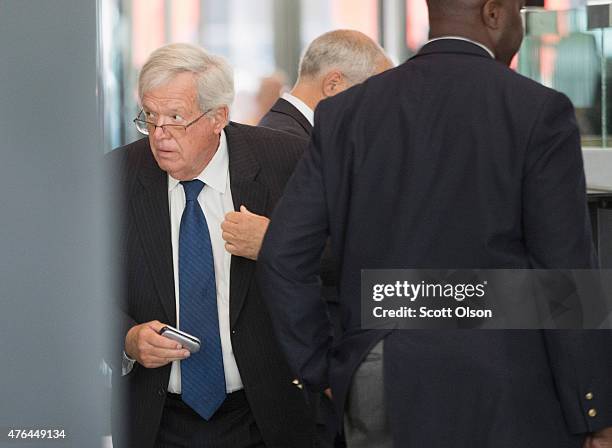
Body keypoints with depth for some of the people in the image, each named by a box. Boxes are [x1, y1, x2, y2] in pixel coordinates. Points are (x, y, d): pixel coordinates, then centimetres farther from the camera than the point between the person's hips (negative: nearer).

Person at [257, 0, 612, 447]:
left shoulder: (345, 113, 6)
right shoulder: (539, 112, -6)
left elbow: (283, 255, 2)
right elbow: (567, 277, -8)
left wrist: (322, 372, 11)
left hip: (378, 384, 4)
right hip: (496, 400, -4)